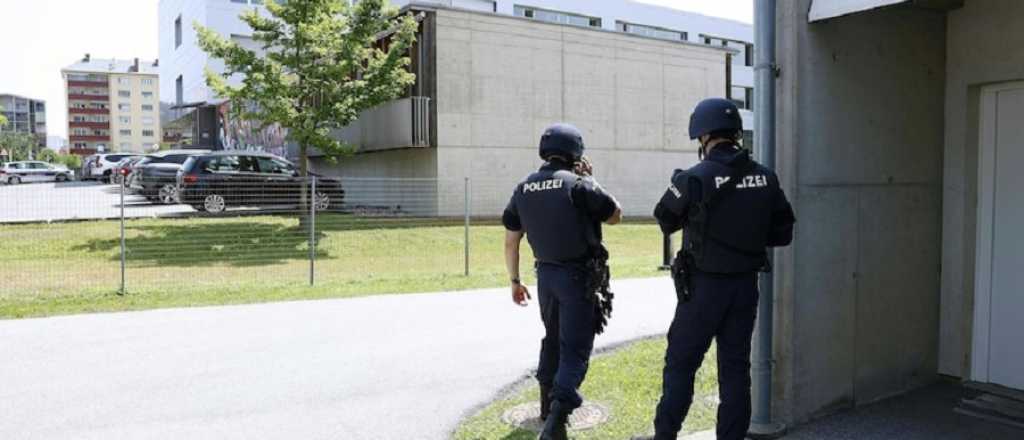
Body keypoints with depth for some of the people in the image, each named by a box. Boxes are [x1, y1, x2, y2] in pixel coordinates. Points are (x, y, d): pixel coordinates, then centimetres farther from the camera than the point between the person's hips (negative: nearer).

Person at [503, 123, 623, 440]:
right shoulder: (578, 185, -14)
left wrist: (515, 281, 16)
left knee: (553, 338, 24)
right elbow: (615, 216, -1)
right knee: (575, 347, -2)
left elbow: (511, 241, 7)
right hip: (579, 275, -6)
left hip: (546, 274, 6)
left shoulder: (523, 189, 3)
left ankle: (549, 403, 36)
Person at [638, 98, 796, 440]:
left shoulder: (695, 178, -16)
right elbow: (783, 232, 6)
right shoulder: (766, 178, -1)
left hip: (704, 286, -4)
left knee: (680, 364, 9)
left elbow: (666, 220, -1)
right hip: (746, 285, 4)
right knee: (735, 368, 13)